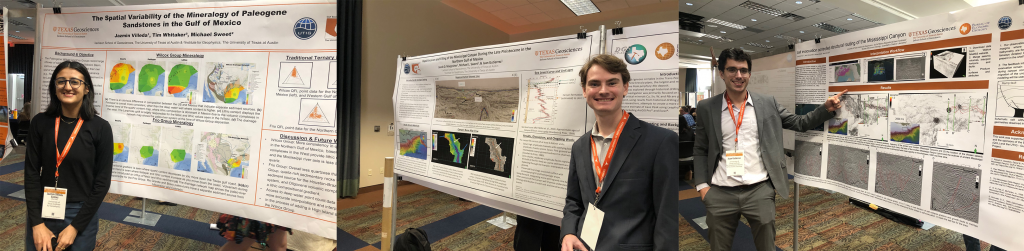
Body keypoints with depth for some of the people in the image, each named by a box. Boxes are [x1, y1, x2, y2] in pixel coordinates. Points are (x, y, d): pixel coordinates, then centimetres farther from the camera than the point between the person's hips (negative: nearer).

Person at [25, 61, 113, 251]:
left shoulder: (100, 128, -8)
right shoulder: (40, 123, -2)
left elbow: (102, 182, -8)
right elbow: (31, 173, -2)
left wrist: (75, 227, -10)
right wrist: (37, 223, -8)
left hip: (81, 216, -2)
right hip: (42, 213, 2)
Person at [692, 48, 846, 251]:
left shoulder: (767, 104, 7)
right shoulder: (706, 108, 4)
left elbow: (800, 123, 12)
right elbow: (700, 150, 7)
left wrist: (827, 109, -3)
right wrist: (702, 185, -2)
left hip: (760, 191, 1)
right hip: (720, 194, 0)